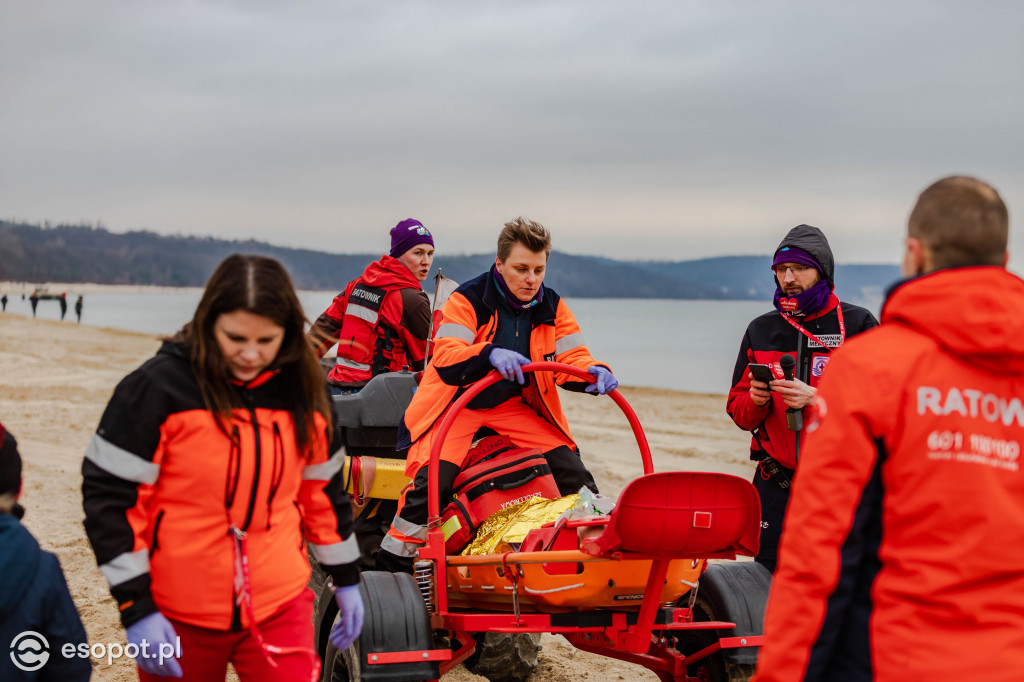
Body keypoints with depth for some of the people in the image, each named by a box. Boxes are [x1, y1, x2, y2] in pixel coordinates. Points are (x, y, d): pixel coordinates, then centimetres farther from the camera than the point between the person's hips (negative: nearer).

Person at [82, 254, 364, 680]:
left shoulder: (304, 392, 1)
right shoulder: (158, 387, -13)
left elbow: (323, 488, 13)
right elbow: (109, 495, -11)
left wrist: (345, 579, 16)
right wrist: (136, 608, -12)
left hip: (281, 607, 3)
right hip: (178, 618, -2)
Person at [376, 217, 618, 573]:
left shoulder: (552, 307, -1)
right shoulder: (467, 300, -17)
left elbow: (571, 359, -2)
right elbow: (444, 360, -29)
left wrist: (595, 372, -26)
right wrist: (489, 354, -48)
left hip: (514, 406, 5)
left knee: (572, 472, -4)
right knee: (433, 480, -25)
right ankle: (391, 565, -10)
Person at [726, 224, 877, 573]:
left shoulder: (858, 324, 1)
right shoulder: (761, 330, 13)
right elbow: (737, 409, 15)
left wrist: (814, 397, -20)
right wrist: (755, 400, -8)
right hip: (776, 485, 3)